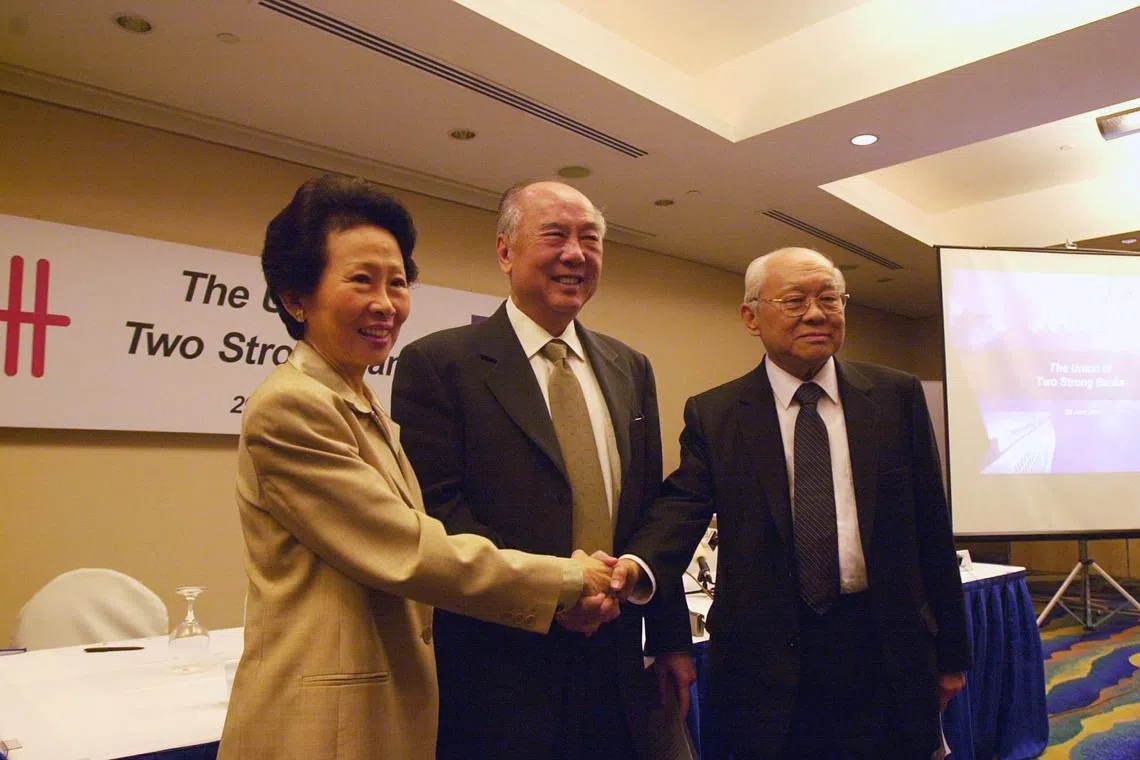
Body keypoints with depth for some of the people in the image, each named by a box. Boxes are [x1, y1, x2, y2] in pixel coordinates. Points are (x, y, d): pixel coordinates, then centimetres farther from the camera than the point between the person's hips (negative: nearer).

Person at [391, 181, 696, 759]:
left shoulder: (631, 369, 10)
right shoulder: (437, 363, -7)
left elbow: (651, 512, 11)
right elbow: (434, 509, -14)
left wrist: (671, 640, 12)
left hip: (617, 666, 5)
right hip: (498, 676, -5)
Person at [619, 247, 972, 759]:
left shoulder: (897, 396, 2)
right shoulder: (712, 414, -1)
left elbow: (930, 525, 4)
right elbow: (683, 505, -11)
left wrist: (951, 653, 7)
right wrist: (638, 565, -34)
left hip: (885, 656, 2)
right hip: (769, 662, -1)